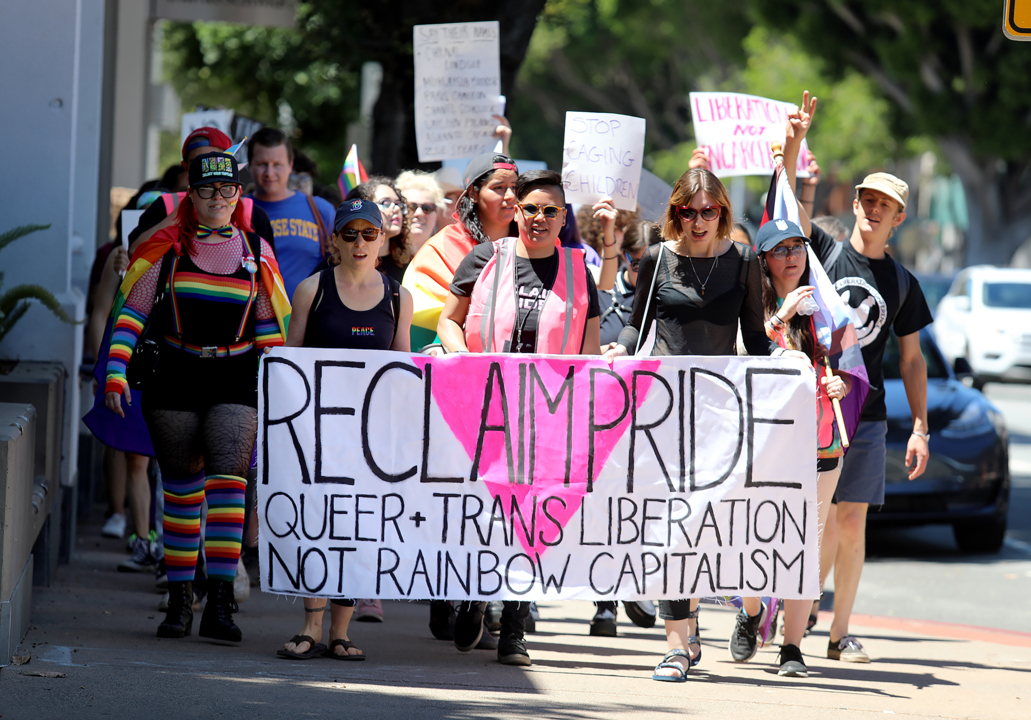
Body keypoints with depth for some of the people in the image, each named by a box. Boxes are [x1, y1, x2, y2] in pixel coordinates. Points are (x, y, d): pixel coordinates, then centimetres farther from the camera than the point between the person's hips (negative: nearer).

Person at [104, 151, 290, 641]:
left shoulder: (255, 251, 5)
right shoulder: (167, 246, 2)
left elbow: (269, 326, 10)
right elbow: (131, 311, 1)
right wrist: (116, 371, -9)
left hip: (236, 380, 0)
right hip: (175, 375, 0)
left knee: (229, 476, -16)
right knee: (181, 488, 4)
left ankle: (220, 603, -19)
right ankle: (179, 600, 16)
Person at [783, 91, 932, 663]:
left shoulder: (902, 284, 11)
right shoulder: (824, 252, 4)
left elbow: (912, 360, 14)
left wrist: (920, 429, 7)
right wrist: (794, 143, -26)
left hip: (865, 413, 2)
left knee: (850, 522, 0)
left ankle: (839, 633, 7)